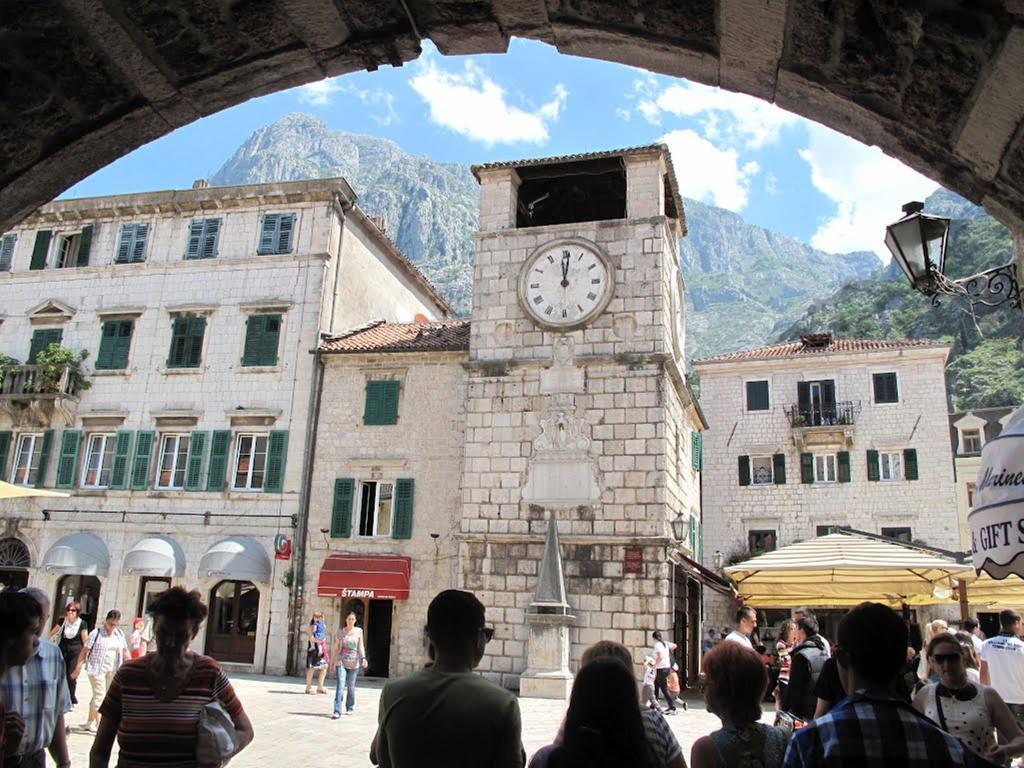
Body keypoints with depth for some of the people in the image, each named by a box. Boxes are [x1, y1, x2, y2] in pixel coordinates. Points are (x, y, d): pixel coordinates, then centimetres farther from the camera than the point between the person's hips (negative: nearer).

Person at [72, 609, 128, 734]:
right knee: (99, 695, -6)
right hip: (97, 668, -5)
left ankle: (90, 722, 24)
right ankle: (98, 724, 2)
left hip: (112, 670, 5)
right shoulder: (96, 633, -9)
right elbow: (85, 651, -9)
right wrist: (78, 668, -13)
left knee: (97, 696, 13)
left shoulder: (120, 634, 5)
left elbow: (125, 651, 12)